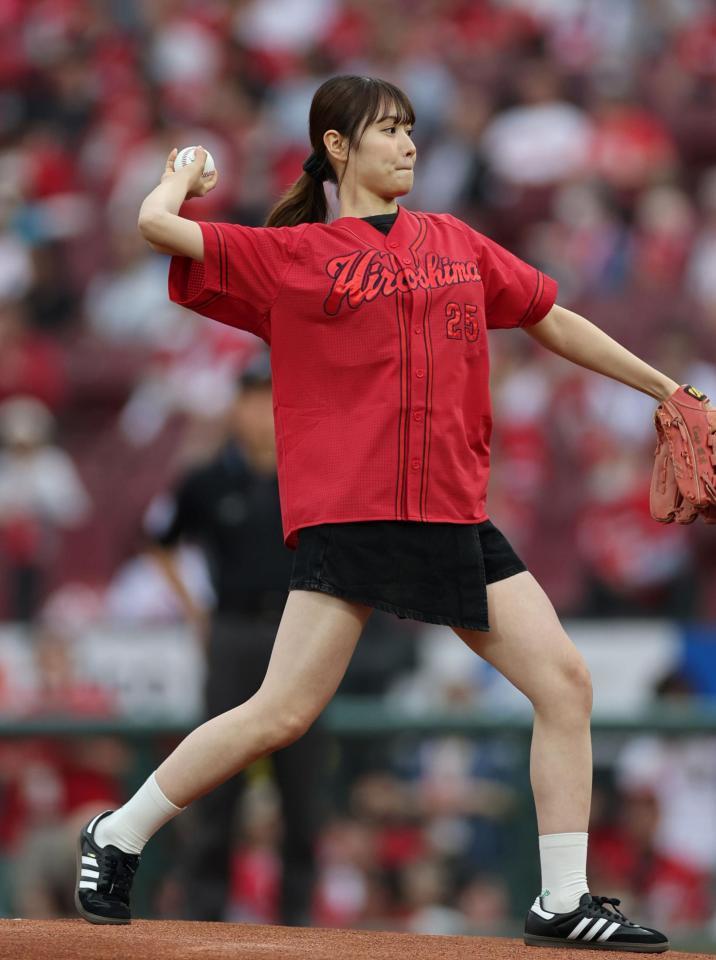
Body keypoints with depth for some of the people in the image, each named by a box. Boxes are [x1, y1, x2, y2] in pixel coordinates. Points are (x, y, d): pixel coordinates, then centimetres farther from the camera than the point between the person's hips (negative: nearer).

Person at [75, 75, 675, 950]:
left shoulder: (455, 244, 18)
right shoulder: (290, 254, 3)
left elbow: (550, 321, 26)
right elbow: (157, 224, -4)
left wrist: (664, 388, 27)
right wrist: (184, 176, 17)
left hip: (454, 518, 5)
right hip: (348, 511, -5)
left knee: (565, 682, -4)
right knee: (283, 713, -12)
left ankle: (563, 902, 3)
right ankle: (117, 838, 5)